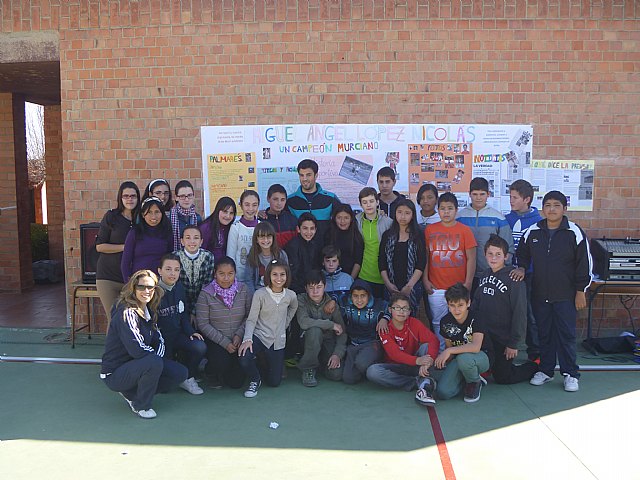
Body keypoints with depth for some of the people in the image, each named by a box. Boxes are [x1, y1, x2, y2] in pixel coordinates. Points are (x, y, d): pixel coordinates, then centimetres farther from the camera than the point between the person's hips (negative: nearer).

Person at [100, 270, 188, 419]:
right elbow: (136, 349, -29)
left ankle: (132, 393, 8)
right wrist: (156, 356, -13)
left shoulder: (148, 311, 6)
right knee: (154, 363, -35)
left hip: (136, 365, 9)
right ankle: (141, 406, -10)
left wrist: (157, 356, -14)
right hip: (115, 374, -9)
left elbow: (159, 340, 6)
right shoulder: (127, 313, -22)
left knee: (181, 373, 0)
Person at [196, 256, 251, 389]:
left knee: (236, 382, -6)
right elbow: (203, 324, -11)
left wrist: (239, 334, -16)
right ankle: (211, 372, 8)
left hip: (238, 341, 2)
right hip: (215, 342, -2)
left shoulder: (243, 290, -1)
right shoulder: (206, 294, -9)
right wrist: (224, 342, -16)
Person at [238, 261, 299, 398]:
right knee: (244, 360, -34)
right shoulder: (260, 294, -14)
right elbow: (251, 319, -14)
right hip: (259, 336, -3)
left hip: (278, 341, 3)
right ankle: (255, 380, 2)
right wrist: (247, 339, -29)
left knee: (274, 382, 7)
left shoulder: (291, 296, -4)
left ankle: (265, 363, 43)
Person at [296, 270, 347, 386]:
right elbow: (303, 322, -30)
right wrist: (331, 325, -23)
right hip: (309, 343, -3)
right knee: (315, 330, -36)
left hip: (328, 342, 3)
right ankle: (308, 369, -14)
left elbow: (342, 331, -4)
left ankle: (322, 362, 19)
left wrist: (337, 354, -18)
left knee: (336, 375, -19)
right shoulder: (301, 300, -12)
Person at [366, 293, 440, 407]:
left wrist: (429, 360, -42)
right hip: (395, 367, 0)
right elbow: (394, 353, -22)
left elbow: (434, 340, -20)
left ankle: (425, 385, -34)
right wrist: (416, 360, -41)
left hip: (414, 367, 1)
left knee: (426, 346, -23)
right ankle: (418, 382, -25)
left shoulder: (414, 323, -6)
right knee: (372, 371, -29)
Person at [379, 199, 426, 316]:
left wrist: (409, 286, -11)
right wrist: (388, 283, -5)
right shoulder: (387, 235, 9)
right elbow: (381, 262, 6)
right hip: (391, 287, 2)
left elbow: (421, 264, -4)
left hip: (413, 286, -1)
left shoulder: (418, 236, 2)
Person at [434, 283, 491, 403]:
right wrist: (443, 359, -18)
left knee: (463, 358, -40)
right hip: (458, 358, 4)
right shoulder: (445, 321, -6)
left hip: (482, 357, -4)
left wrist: (449, 351, -40)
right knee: (443, 392, -19)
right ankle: (465, 379, 13)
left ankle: (475, 383, -6)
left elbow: (476, 347, -35)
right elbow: (449, 346, 3)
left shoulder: (476, 320, -21)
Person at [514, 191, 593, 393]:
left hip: (565, 295, -3)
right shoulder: (532, 232, 3)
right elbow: (523, 254, 19)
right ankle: (545, 370, 24)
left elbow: (584, 263, -3)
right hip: (540, 294, 3)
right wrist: (521, 268, -1)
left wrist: (580, 291, -5)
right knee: (544, 333, 12)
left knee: (566, 334, 1)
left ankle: (570, 374, 13)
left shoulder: (574, 232, -6)